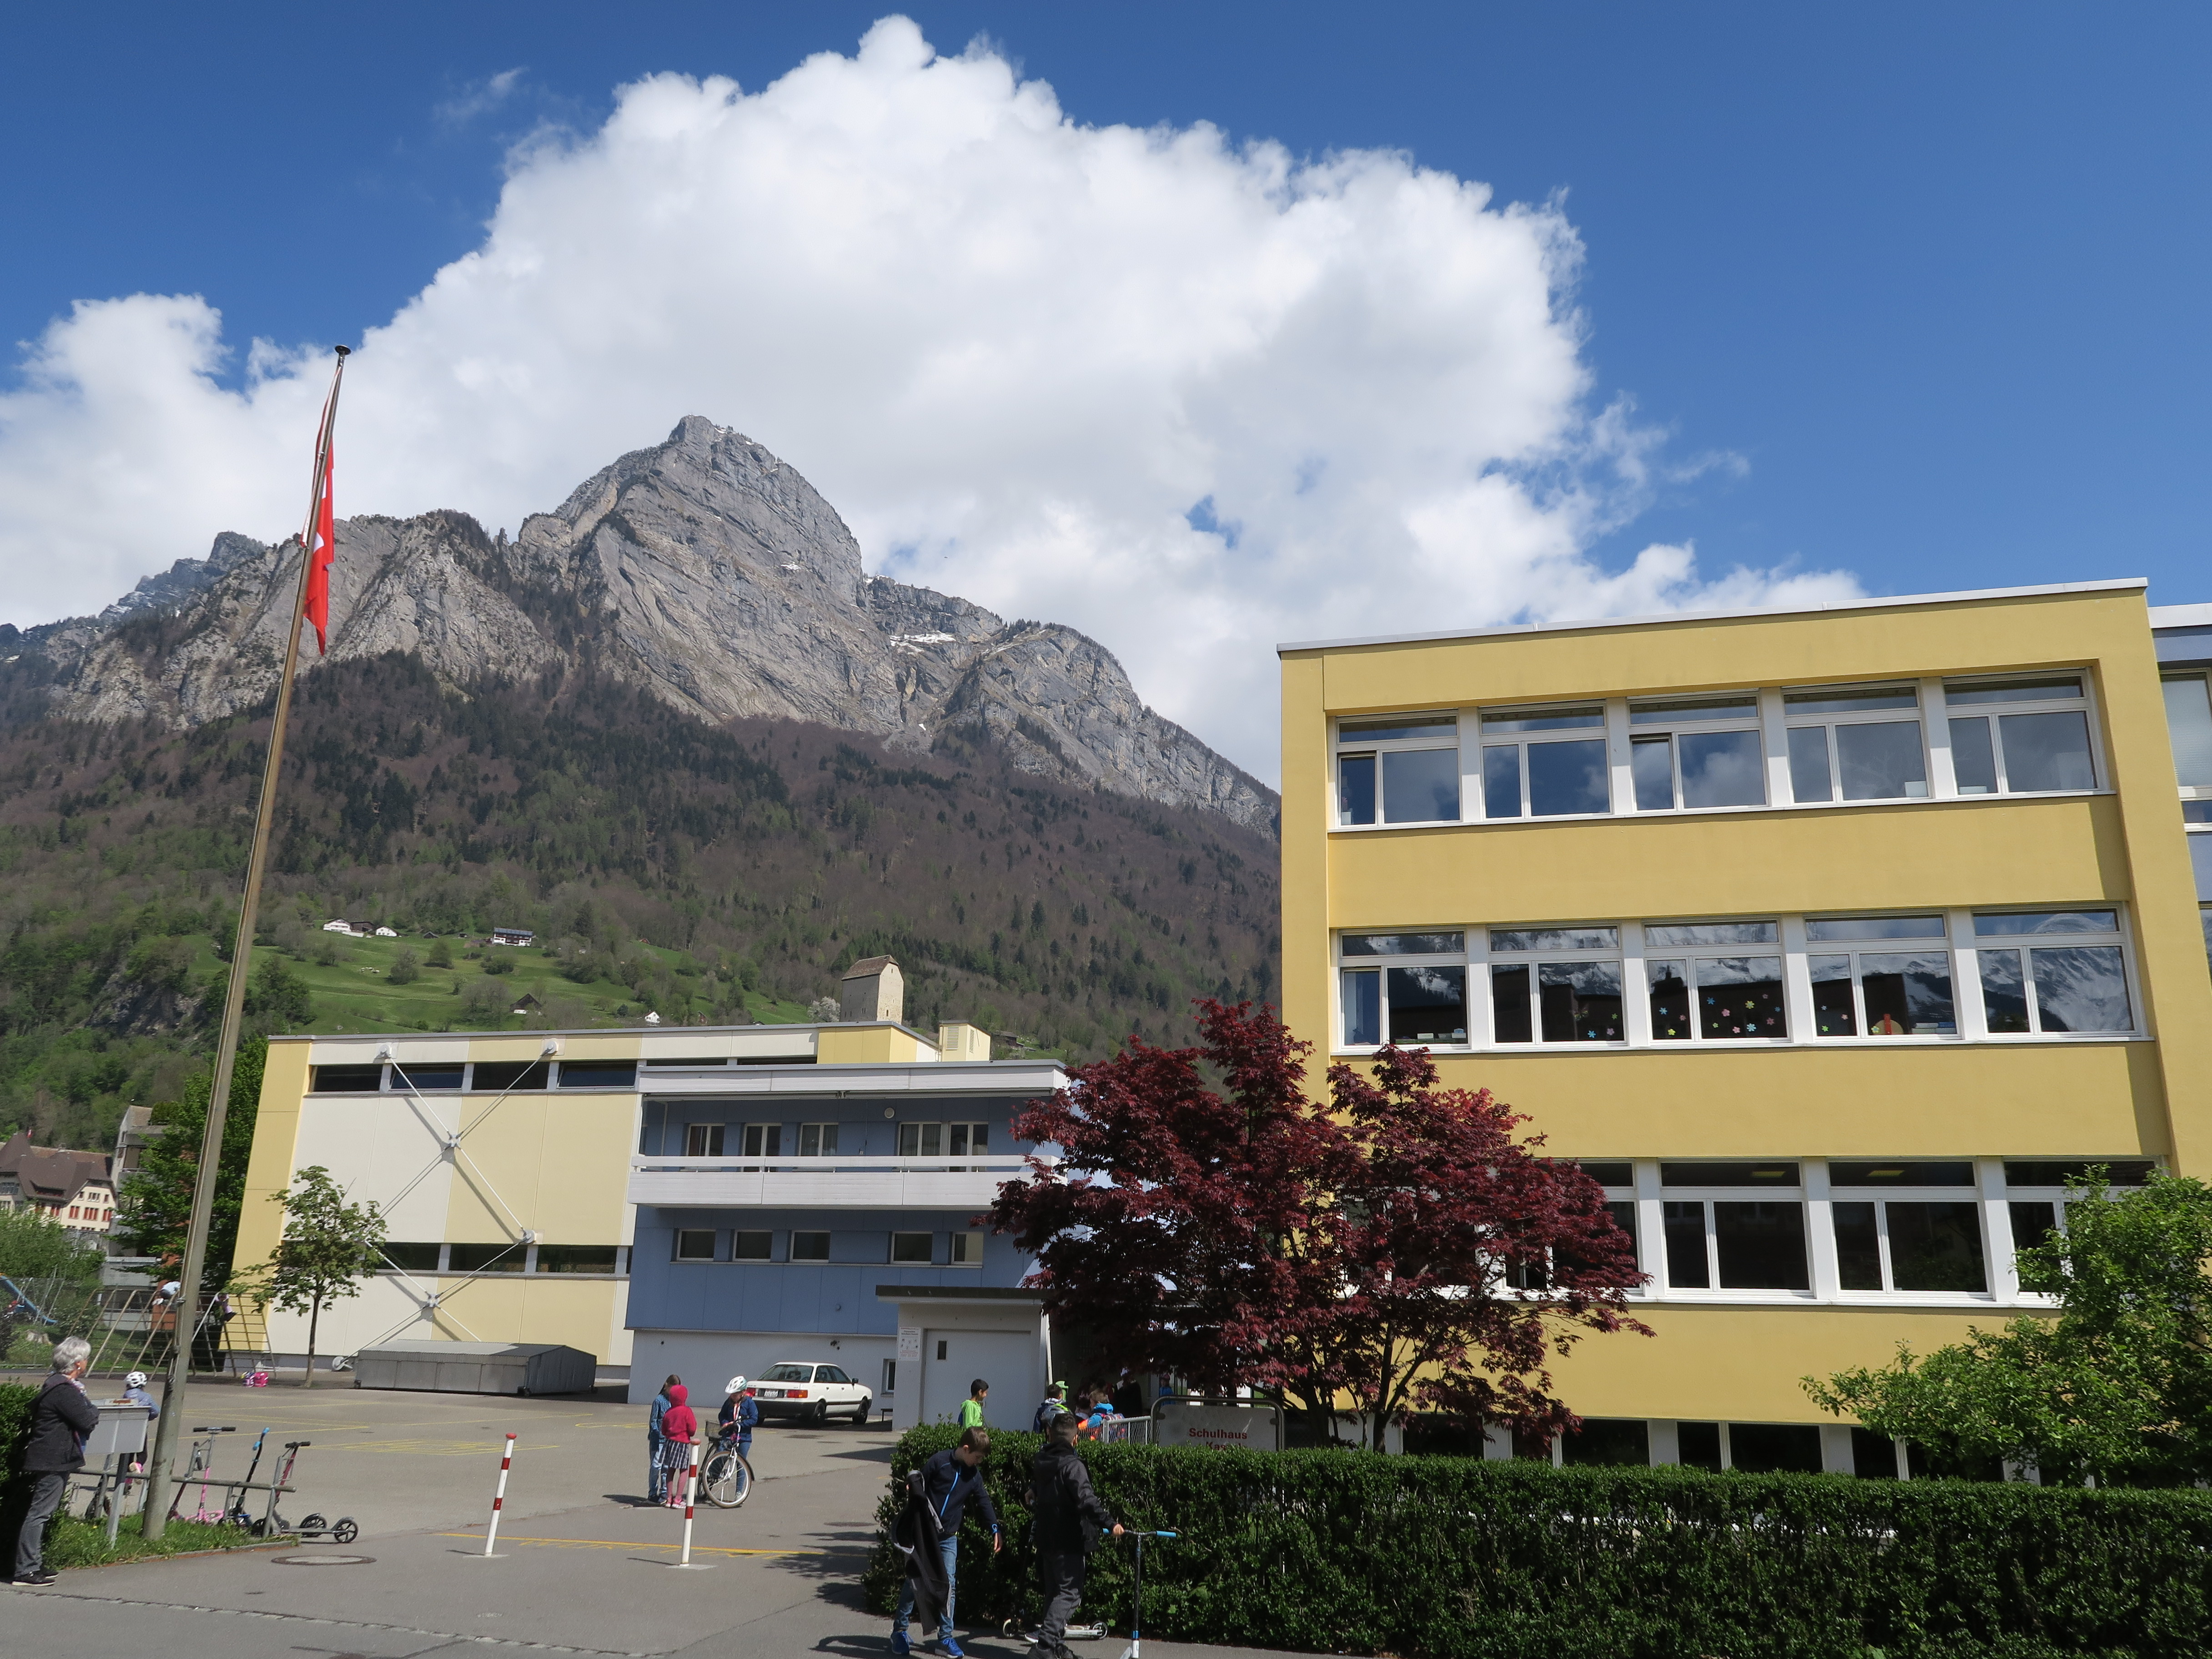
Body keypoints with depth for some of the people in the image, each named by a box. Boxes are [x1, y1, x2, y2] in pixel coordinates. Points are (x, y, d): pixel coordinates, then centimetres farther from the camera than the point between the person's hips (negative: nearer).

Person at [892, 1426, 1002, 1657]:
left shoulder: (974, 1474, 4)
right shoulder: (939, 1462, -12)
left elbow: (984, 1501, 10)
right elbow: (918, 1485, -5)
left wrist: (995, 1529, 2)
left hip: (948, 1539, 4)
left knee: (948, 1585, -1)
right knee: (914, 1581, 3)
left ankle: (945, 1637, 6)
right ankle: (899, 1629, 18)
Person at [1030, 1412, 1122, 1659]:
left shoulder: (1040, 1464, 9)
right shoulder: (1072, 1465, -16)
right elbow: (1086, 1500, -27)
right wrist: (1110, 1523, -29)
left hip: (1046, 1539, 8)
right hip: (1069, 1541, -8)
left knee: (1054, 1592, 15)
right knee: (1069, 1592, -5)